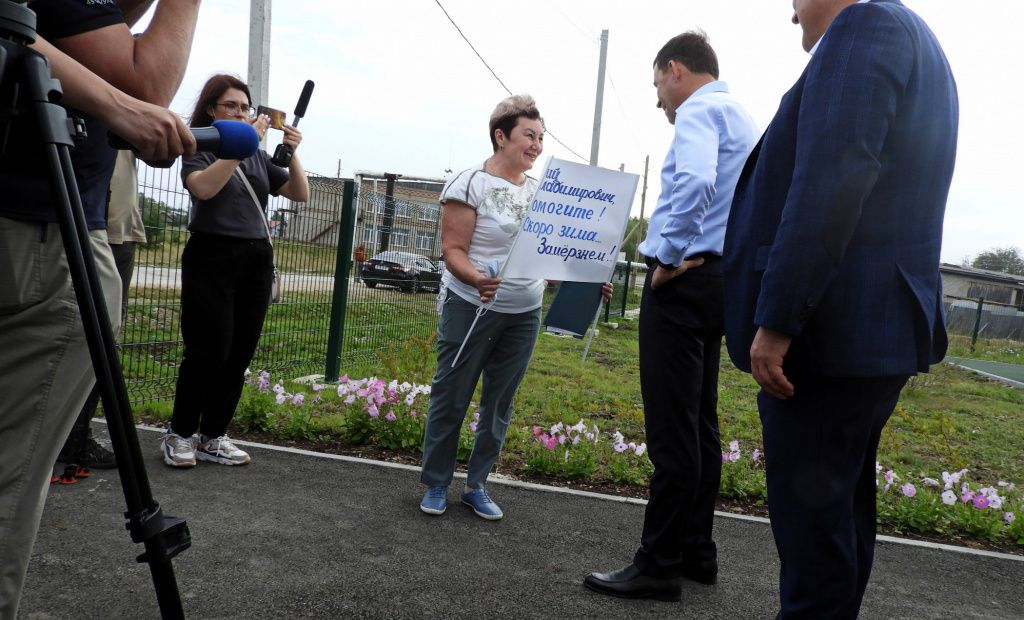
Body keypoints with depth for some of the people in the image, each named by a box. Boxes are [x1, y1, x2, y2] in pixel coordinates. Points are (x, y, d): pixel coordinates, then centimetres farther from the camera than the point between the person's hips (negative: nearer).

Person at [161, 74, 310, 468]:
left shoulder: (258, 157, 15)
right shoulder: (199, 147, 2)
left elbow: (300, 194, 10)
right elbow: (203, 187, -20)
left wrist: (292, 153, -4)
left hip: (256, 260, 5)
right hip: (212, 258, -5)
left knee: (240, 354, 3)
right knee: (210, 351, -7)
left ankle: (213, 438, 13)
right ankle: (179, 436, 10)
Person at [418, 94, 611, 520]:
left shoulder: (540, 190, 9)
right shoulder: (470, 183, -8)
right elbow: (453, 250, -12)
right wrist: (477, 279, -32)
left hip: (524, 314, 5)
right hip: (471, 309, -5)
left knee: (499, 404, 11)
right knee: (451, 399, 5)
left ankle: (476, 485, 25)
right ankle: (435, 485, 22)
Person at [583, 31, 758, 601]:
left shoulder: (699, 110, -7)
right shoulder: (744, 118, 23)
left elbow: (695, 182, -28)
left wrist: (670, 256, -18)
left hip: (685, 280, -10)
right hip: (720, 280, 10)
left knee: (672, 430, -5)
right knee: (700, 423, 14)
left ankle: (659, 566, 3)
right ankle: (696, 551, 24)